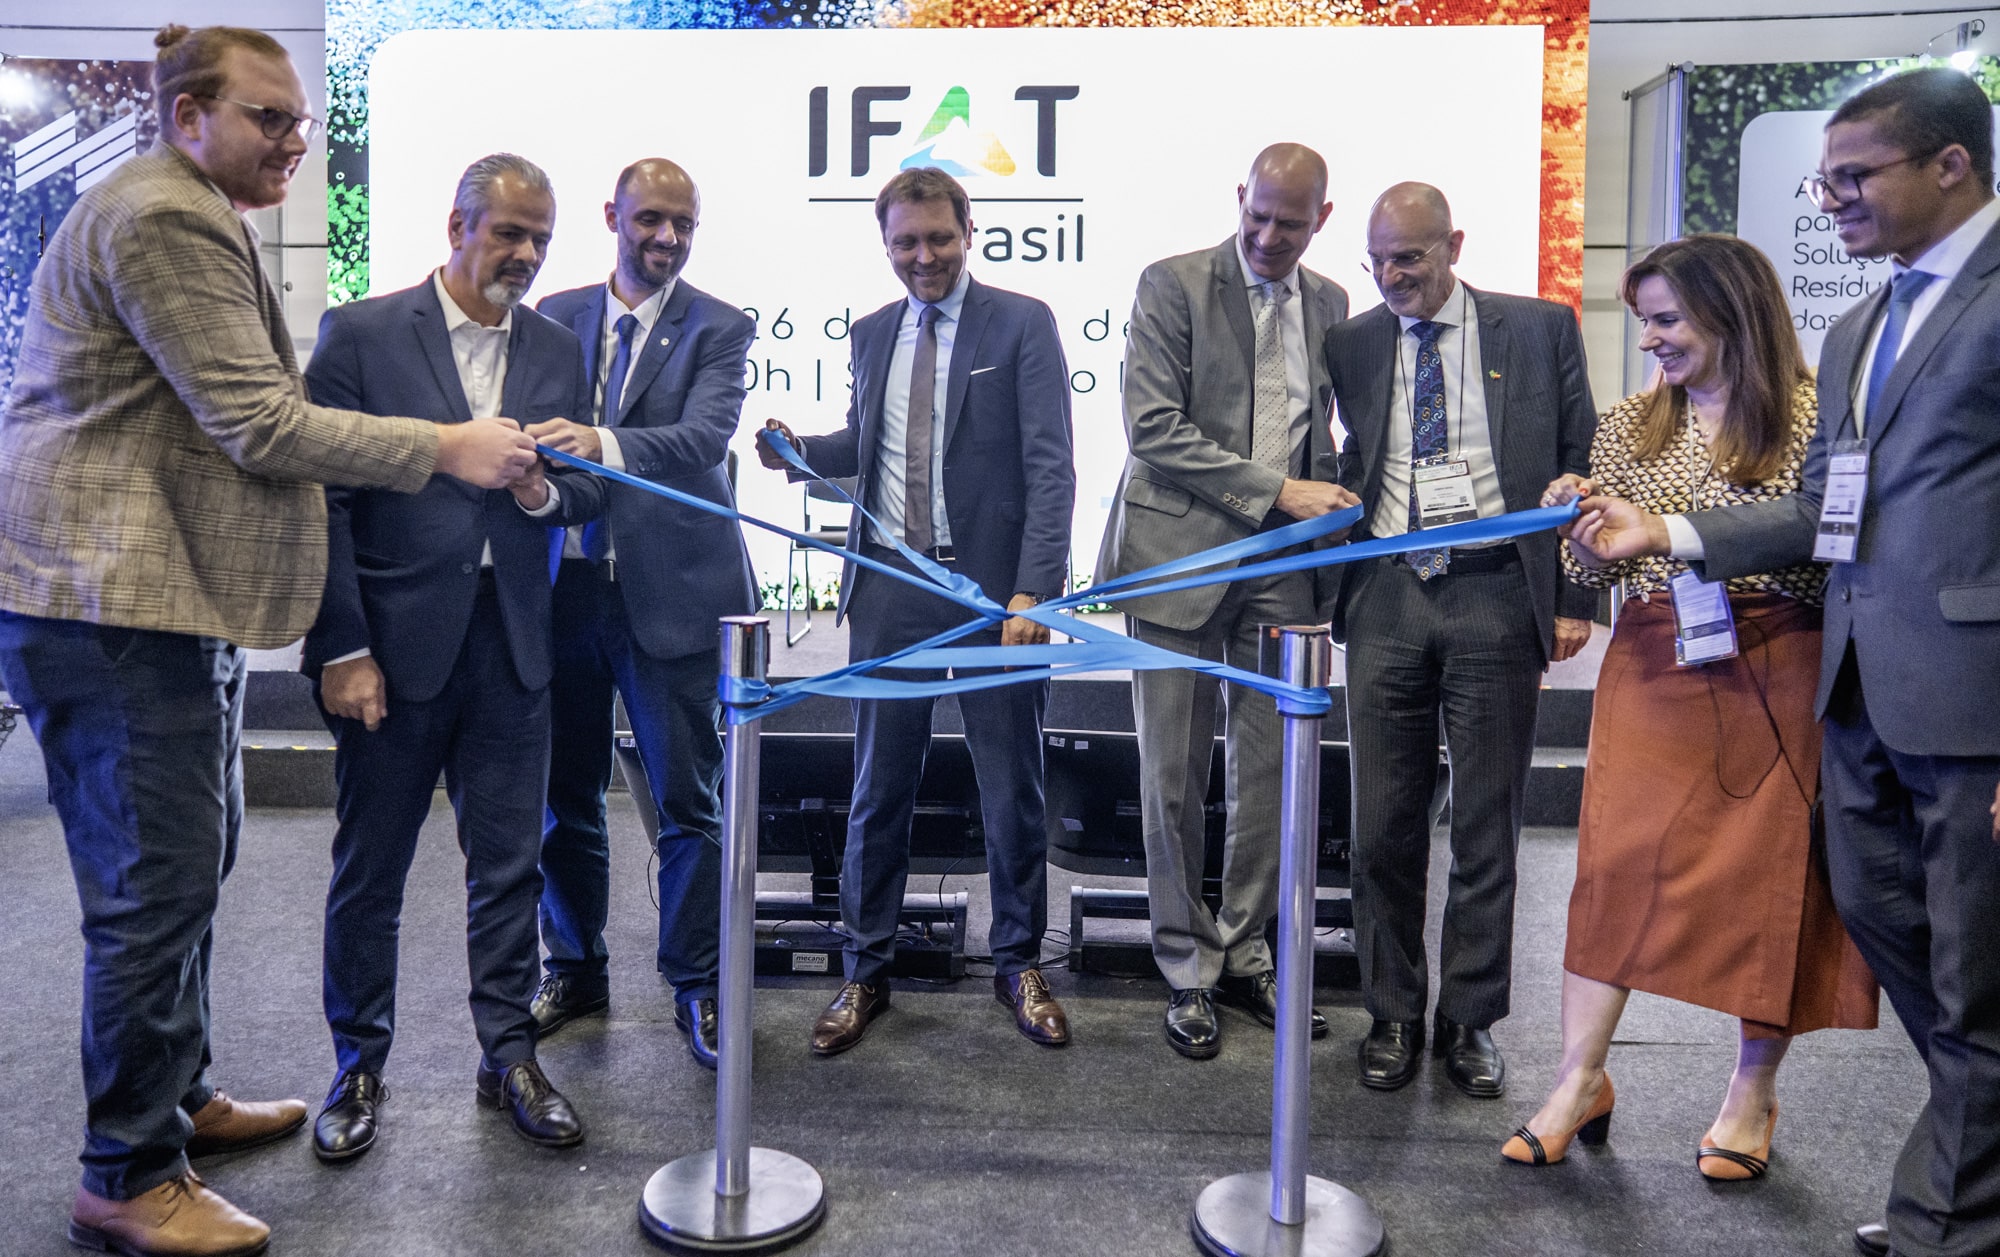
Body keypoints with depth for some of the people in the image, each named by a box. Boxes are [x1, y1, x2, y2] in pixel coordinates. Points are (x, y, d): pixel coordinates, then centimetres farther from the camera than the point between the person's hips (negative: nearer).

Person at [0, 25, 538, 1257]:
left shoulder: (202, 224, 23)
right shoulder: (162, 220, -13)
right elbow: (258, 423, -19)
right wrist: (445, 448, -17)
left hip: (171, 598, 11)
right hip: (113, 603, -11)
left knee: (193, 866, 17)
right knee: (158, 883, -6)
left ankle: (178, 1098, 31)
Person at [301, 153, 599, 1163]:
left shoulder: (557, 350, 10)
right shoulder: (360, 334, -3)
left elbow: (588, 492, 11)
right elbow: (322, 499, -6)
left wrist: (548, 492, -13)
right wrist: (341, 649, -11)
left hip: (510, 647, 3)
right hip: (394, 645, -3)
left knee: (509, 862, 10)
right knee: (369, 868, 9)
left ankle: (509, 1054, 25)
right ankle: (359, 1067, 26)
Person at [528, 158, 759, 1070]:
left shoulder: (719, 329, 0)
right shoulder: (554, 318, 11)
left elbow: (704, 438, -17)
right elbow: (528, 435, 9)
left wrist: (604, 444, -34)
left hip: (670, 588, -3)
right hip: (563, 584, 4)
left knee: (689, 799, 2)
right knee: (563, 795, 13)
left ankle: (696, 985, 18)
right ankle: (575, 971, 31)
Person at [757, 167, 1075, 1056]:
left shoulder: (1022, 323, -2)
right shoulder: (872, 334, 13)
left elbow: (1049, 465, -9)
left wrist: (1031, 590, -19)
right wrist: (800, 450, 2)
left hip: (994, 588, -3)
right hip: (891, 585, 4)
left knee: (1011, 789, 8)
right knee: (878, 789, 10)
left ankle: (1019, 965, 26)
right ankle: (866, 973, 24)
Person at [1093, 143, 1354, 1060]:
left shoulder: (1328, 304, 12)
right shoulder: (1172, 286, -5)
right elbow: (1153, 430, -13)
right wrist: (1275, 491, -15)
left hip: (1282, 568, 5)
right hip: (1179, 559, -4)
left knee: (1270, 775, 7)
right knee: (1173, 777, 3)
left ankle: (1244, 957, 23)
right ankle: (1187, 969, 17)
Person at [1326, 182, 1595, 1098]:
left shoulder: (1540, 329, 5)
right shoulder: (1350, 345, 10)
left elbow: (1581, 464, 4)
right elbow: (1341, 469, 12)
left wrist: (1573, 597, -2)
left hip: (1496, 594, -1)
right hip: (1387, 596, 2)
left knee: (1488, 823, 6)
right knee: (1384, 822, 5)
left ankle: (1469, 1020, 20)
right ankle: (1392, 1014, 21)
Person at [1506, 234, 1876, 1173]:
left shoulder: (1811, 416, -2)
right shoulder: (1626, 427, 10)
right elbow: (1592, 574, 11)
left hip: (1774, 673, -2)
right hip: (1652, 672, 3)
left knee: (1770, 872, 5)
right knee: (1616, 860, -1)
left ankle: (1753, 1093, 21)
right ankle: (1580, 1077, 7)